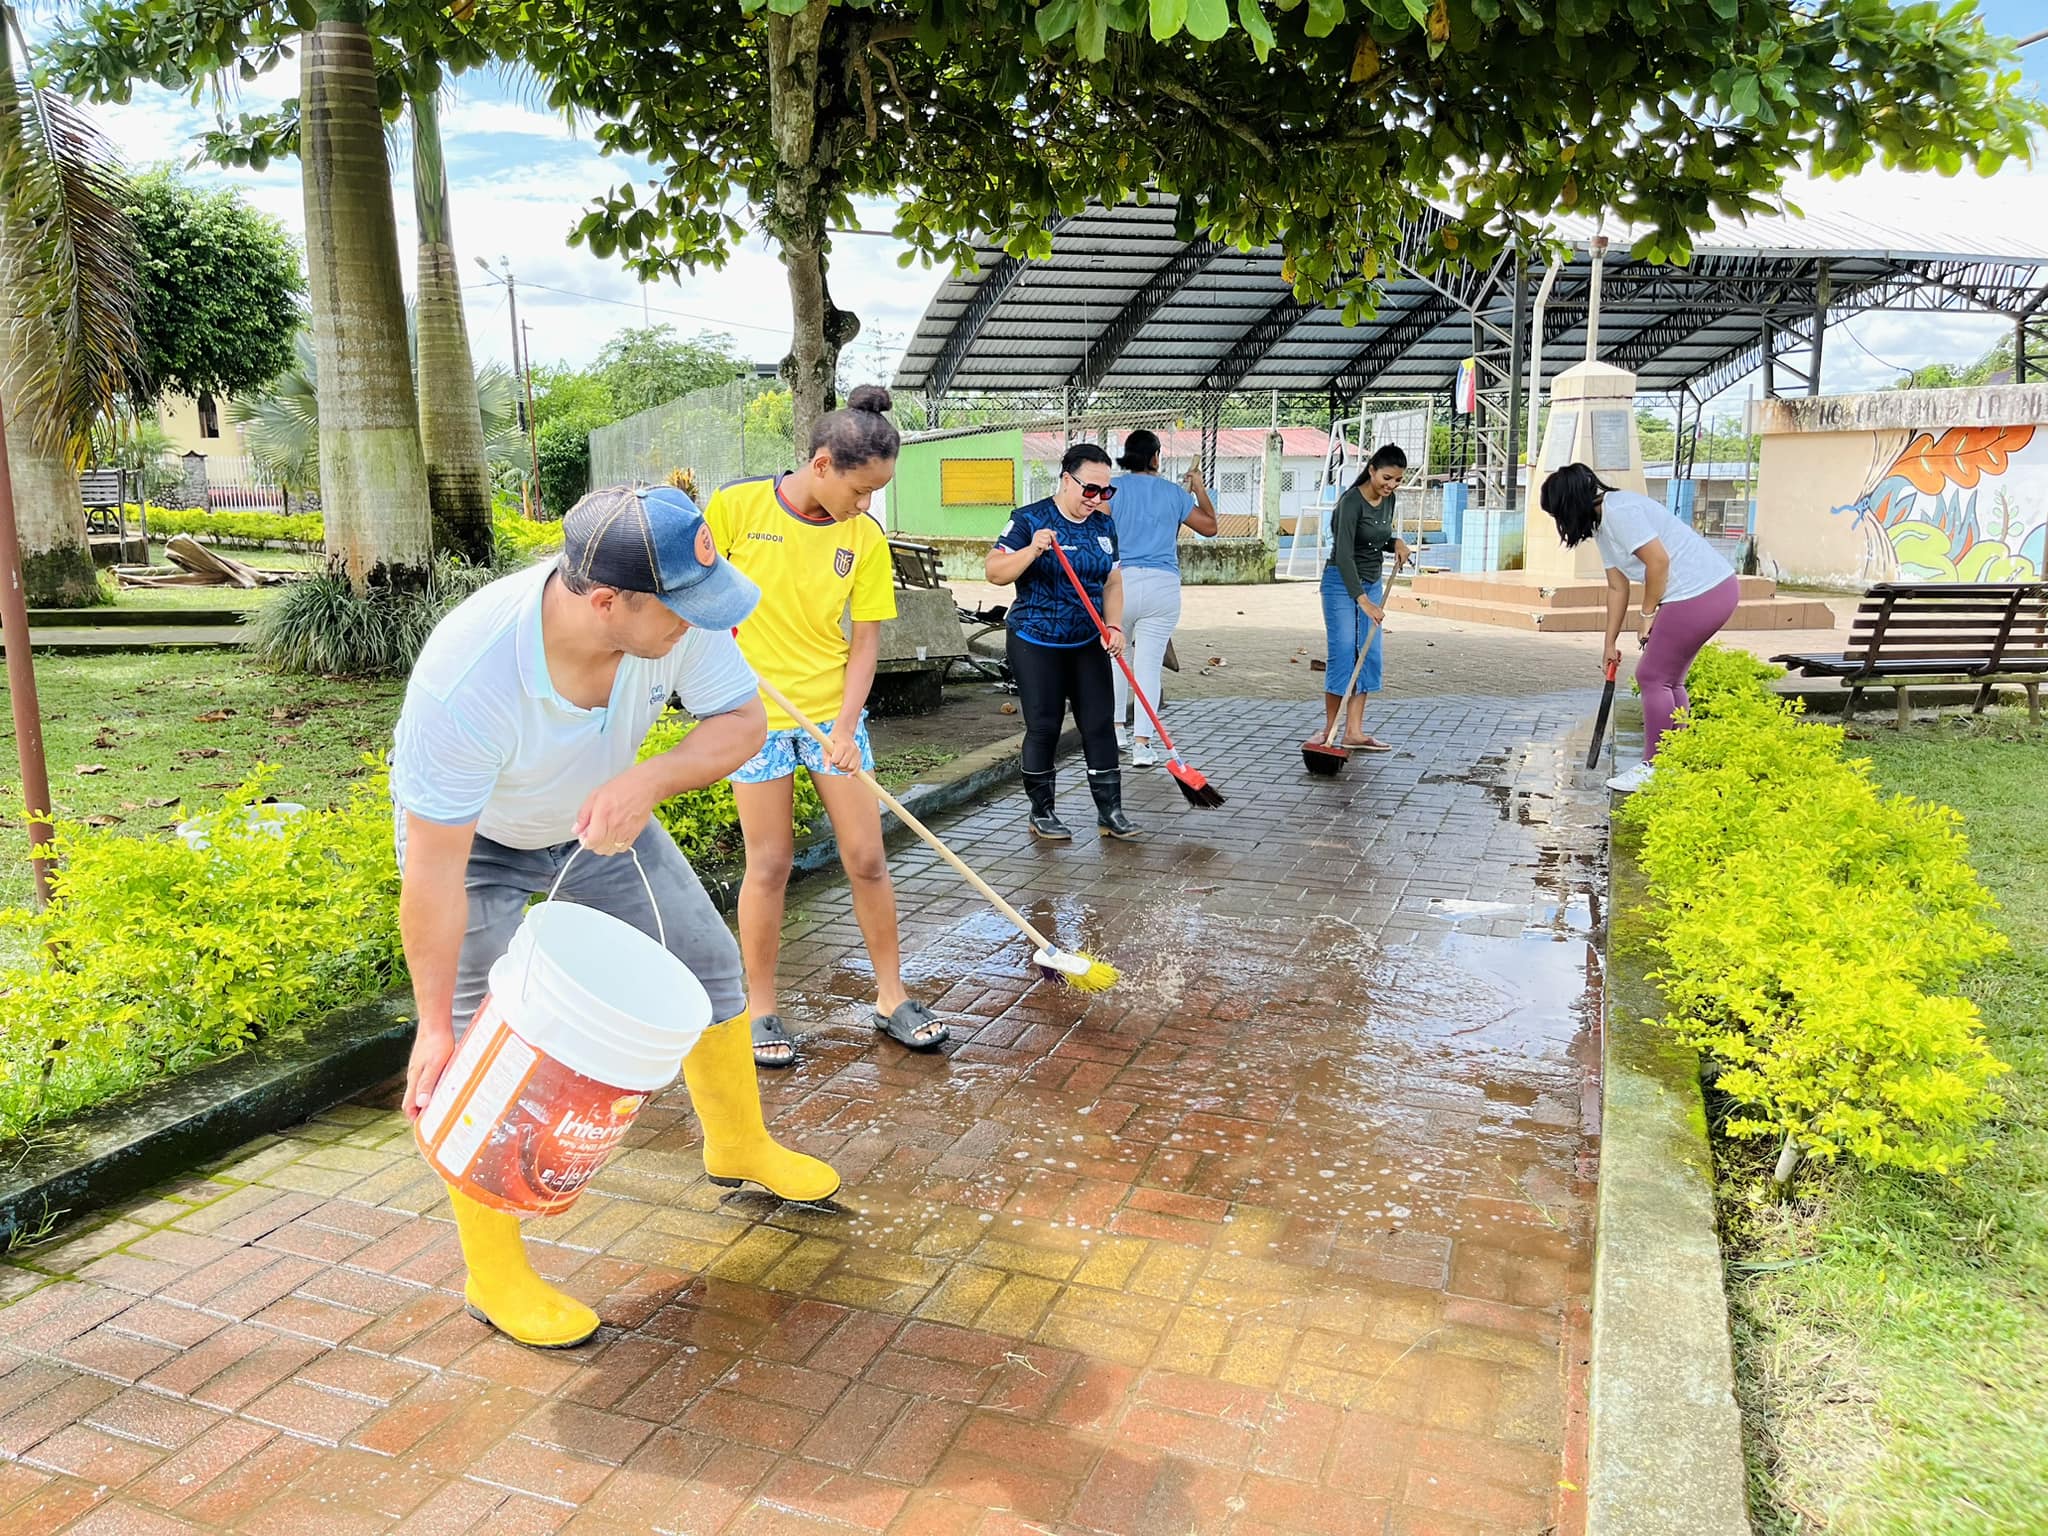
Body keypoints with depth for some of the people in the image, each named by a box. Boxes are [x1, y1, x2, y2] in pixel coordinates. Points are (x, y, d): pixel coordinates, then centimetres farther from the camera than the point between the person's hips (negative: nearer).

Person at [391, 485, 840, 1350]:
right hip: (473, 839, -5)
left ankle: (739, 1147, 34)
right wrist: (433, 1023, -27)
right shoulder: (466, 679, -43)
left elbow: (742, 723, -19)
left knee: (706, 962, 9)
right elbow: (434, 865, -34)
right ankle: (493, 1275, 11)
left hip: (601, 815, 5)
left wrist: (648, 781, -39)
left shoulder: (674, 612, -31)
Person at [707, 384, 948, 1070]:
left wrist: (846, 726, -12)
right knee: (770, 864, 3)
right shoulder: (736, 506, -9)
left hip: (833, 712, 3)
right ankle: (759, 1007, 20)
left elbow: (865, 640, -1)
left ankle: (891, 997, 20)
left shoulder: (865, 537, -3)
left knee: (867, 857, 4)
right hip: (756, 715, -2)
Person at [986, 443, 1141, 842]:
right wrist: (1033, 550, -31)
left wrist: (1114, 625, -4)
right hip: (1037, 644, -5)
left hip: (1088, 644, 5)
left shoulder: (1104, 525, 7)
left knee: (1100, 724, 3)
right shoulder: (1030, 519, -11)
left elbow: (1112, 582, 12)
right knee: (1044, 727, 1)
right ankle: (1041, 813, 15)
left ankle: (1110, 812, 11)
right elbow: (995, 572, -15)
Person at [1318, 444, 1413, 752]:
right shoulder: (1351, 501, -21)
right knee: (1342, 654, -9)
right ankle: (1330, 730, 2)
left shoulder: (1388, 500, 3)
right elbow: (1344, 554, -31)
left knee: (1371, 656, 2)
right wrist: (1362, 599, -39)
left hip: (1372, 583, 8)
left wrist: (1396, 542, -3)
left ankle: (1354, 732, 5)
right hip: (1342, 583, -8)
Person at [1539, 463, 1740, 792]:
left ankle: (1654, 768, 5)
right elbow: (1617, 587, 20)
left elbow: (1659, 561, -20)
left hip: (1700, 595, -10)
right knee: (1669, 679, 17)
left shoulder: (1619, 511, -15)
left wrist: (1647, 613, -8)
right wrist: (1610, 643, 22)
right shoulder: (1601, 525, 16)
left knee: (1653, 677, -3)